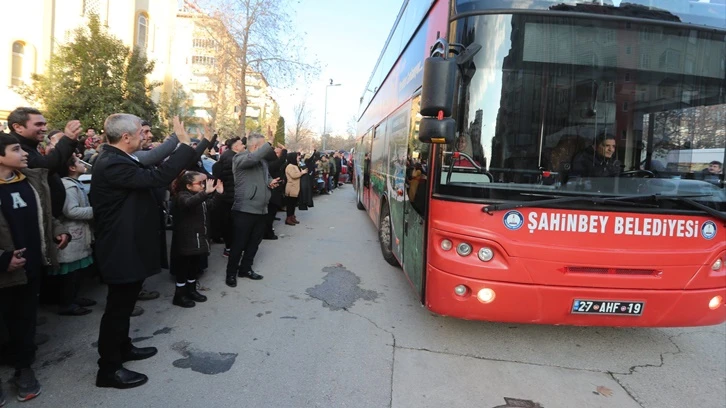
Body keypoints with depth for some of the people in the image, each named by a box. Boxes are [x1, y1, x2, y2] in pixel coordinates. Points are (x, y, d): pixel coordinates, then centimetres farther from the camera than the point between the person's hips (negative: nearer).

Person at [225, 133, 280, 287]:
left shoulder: (262, 161, 15)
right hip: (245, 209, -8)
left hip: (260, 209, 8)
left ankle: (245, 268, 31)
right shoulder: (240, 158, -11)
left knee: (254, 242, 16)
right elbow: (253, 157, -33)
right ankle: (231, 273, 16)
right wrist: (269, 144, -22)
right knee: (239, 243, 1)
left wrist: (270, 182, 5)